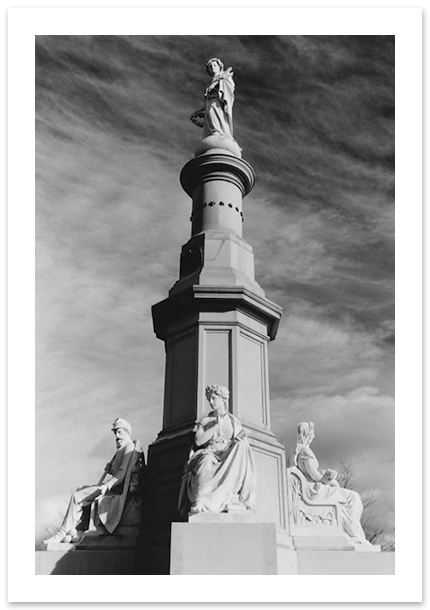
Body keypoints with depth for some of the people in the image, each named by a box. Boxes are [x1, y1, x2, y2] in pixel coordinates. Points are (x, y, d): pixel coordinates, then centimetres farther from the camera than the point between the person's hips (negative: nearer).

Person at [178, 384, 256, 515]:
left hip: (228, 461, 1)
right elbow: (198, 441, -3)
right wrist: (216, 426, -5)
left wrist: (240, 442, -13)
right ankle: (199, 500, -45)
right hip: (209, 454, -1)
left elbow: (245, 444, 11)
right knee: (207, 461, -38)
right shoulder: (204, 421, 13)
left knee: (242, 447, -32)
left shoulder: (234, 422, 16)